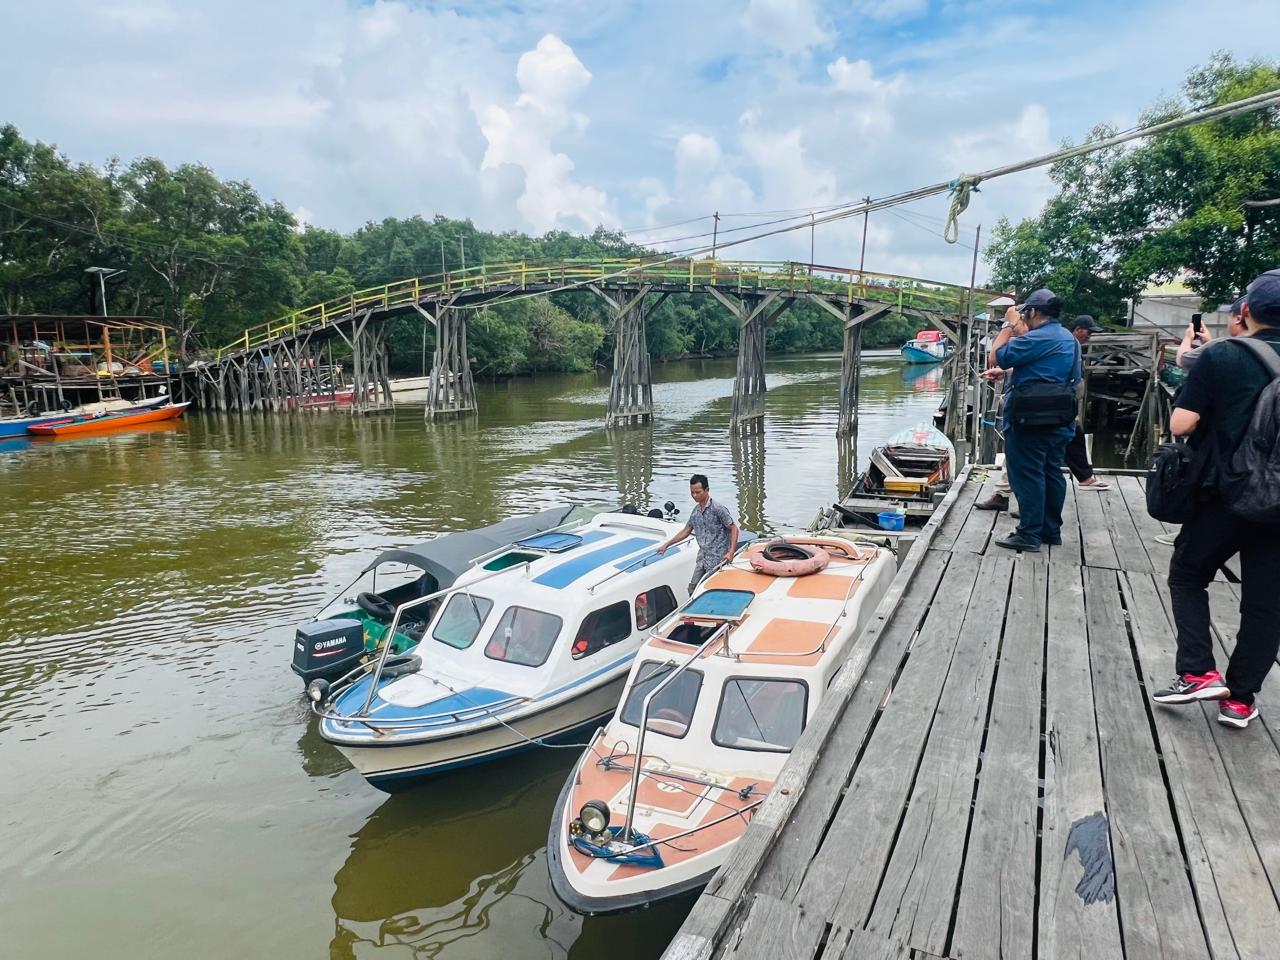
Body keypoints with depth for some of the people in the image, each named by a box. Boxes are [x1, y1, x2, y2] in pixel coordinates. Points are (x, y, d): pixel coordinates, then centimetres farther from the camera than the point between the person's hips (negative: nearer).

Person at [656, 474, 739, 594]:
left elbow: (734, 529, -10)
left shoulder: (718, 509, -12)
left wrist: (731, 552, -20)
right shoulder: (695, 511, 9)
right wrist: (666, 545, 19)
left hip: (717, 560, -7)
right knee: (693, 588, 8)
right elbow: (686, 531, 20)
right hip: (702, 559, 7)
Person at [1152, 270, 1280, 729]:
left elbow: (1180, 425, -15)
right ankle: (1239, 699, 16)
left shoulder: (1219, 357, -10)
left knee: (1187, 577, 16)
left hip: (1222, 497, -3)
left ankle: (1198, 672, 5)